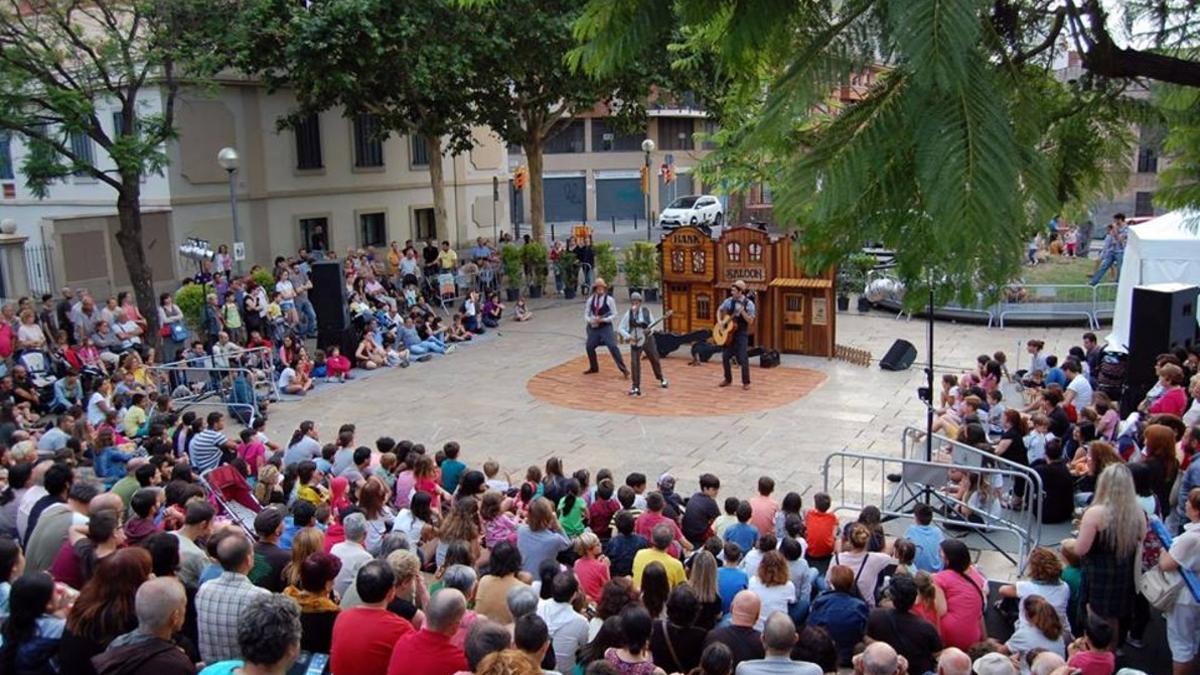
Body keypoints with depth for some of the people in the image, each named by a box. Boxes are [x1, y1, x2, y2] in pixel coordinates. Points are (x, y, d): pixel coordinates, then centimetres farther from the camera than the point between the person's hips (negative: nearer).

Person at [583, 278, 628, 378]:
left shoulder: (609, 299, -9)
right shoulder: (590, 300, 2)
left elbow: (614, 314, -6)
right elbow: (586, 314, 8)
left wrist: (603, 319, -18)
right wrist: (591, 321, -12)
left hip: (606, 327, -4)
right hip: (593, 327, 5)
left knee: (613, 347, -14)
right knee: (590, 347, 10)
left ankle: (624, 370, -9)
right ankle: (593, 368, 35)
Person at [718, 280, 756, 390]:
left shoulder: (748, 303, -11)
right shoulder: (729, 301, 2)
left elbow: (751, 321, -14)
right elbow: (719, 310, 17)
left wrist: (742, 311, -27)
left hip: (742, 334, -5)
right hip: (729, 332, 5)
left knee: (743, 358, -8)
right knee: (725, 356, 6)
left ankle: (746, 382, 4)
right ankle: (728, 379, 23)